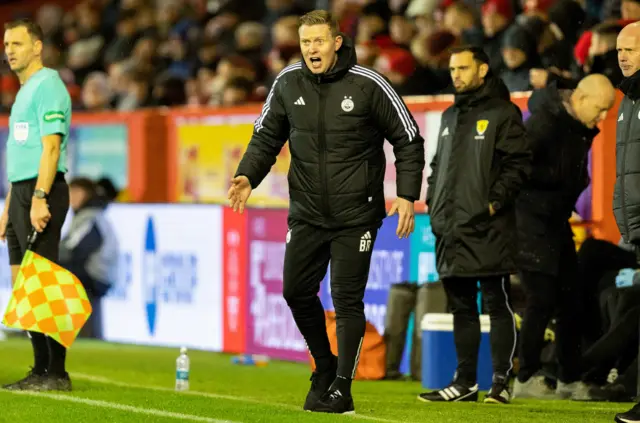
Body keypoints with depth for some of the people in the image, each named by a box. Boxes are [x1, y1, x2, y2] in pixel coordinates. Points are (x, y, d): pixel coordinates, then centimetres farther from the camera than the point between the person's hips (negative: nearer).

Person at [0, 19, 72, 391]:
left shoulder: (48, 86, -9)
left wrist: (39, 198, -26)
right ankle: (42, 370, 13)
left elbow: (51, 147, -18)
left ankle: (56, 374, -10)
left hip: (40, 194, -10)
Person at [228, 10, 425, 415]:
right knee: (297, 291, 6)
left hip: (356, 214, -4)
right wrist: (248, 176, -7)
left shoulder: (368, 85, -11)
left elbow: (408, 141, -4)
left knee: (347, 299, -4)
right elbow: (267, 137, 10)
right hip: (307, 211, 4)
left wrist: (407, 195, -12)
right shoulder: (288, 83, -1)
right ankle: (325, 366, 28)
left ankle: (341, 389, 5)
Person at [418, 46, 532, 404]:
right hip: (451, 229, 8)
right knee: (462, 308, 10)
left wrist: (496, 201, -16)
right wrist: (433, 203, 13)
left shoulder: (503, 113, -4)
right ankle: (465, 382, 14)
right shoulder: (450, 117, 19)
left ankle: (501, 381, -1)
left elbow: (519, 163, -10)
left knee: (498, 304, -3)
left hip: (488, 228, -8)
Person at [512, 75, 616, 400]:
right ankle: (526, 379, 2)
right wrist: (556, 176, -21)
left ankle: (570, 380, 18)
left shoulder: (583, 129, 8)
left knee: (571, 299, 9)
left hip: (557, 223, 9)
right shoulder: (545, 123, -19)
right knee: (542, 298, -9)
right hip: (531, 223, -9)